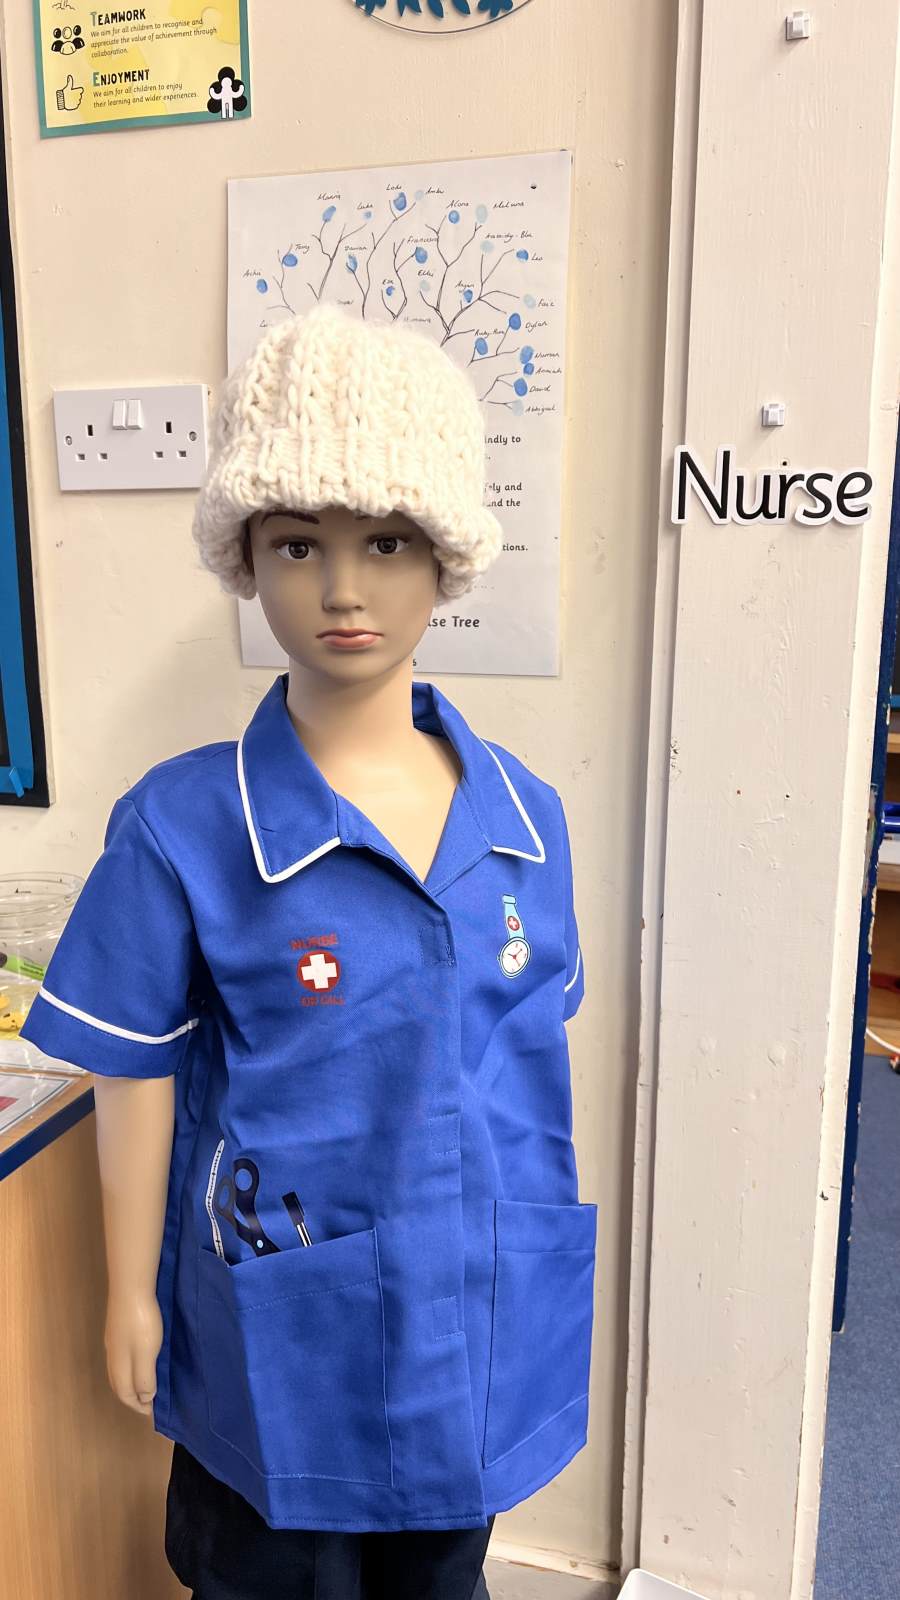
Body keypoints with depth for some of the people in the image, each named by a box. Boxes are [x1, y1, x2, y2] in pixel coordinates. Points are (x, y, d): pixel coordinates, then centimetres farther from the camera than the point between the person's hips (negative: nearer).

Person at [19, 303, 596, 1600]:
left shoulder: (527, 814, -8)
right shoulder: (181, 826, -18)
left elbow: (531, 1055, 3)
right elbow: (138, 1077, -9)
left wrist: (534, 1258, 10)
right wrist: (131, 1295, 0)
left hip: (480, 1311, 4)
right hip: (288, 1330, -3)